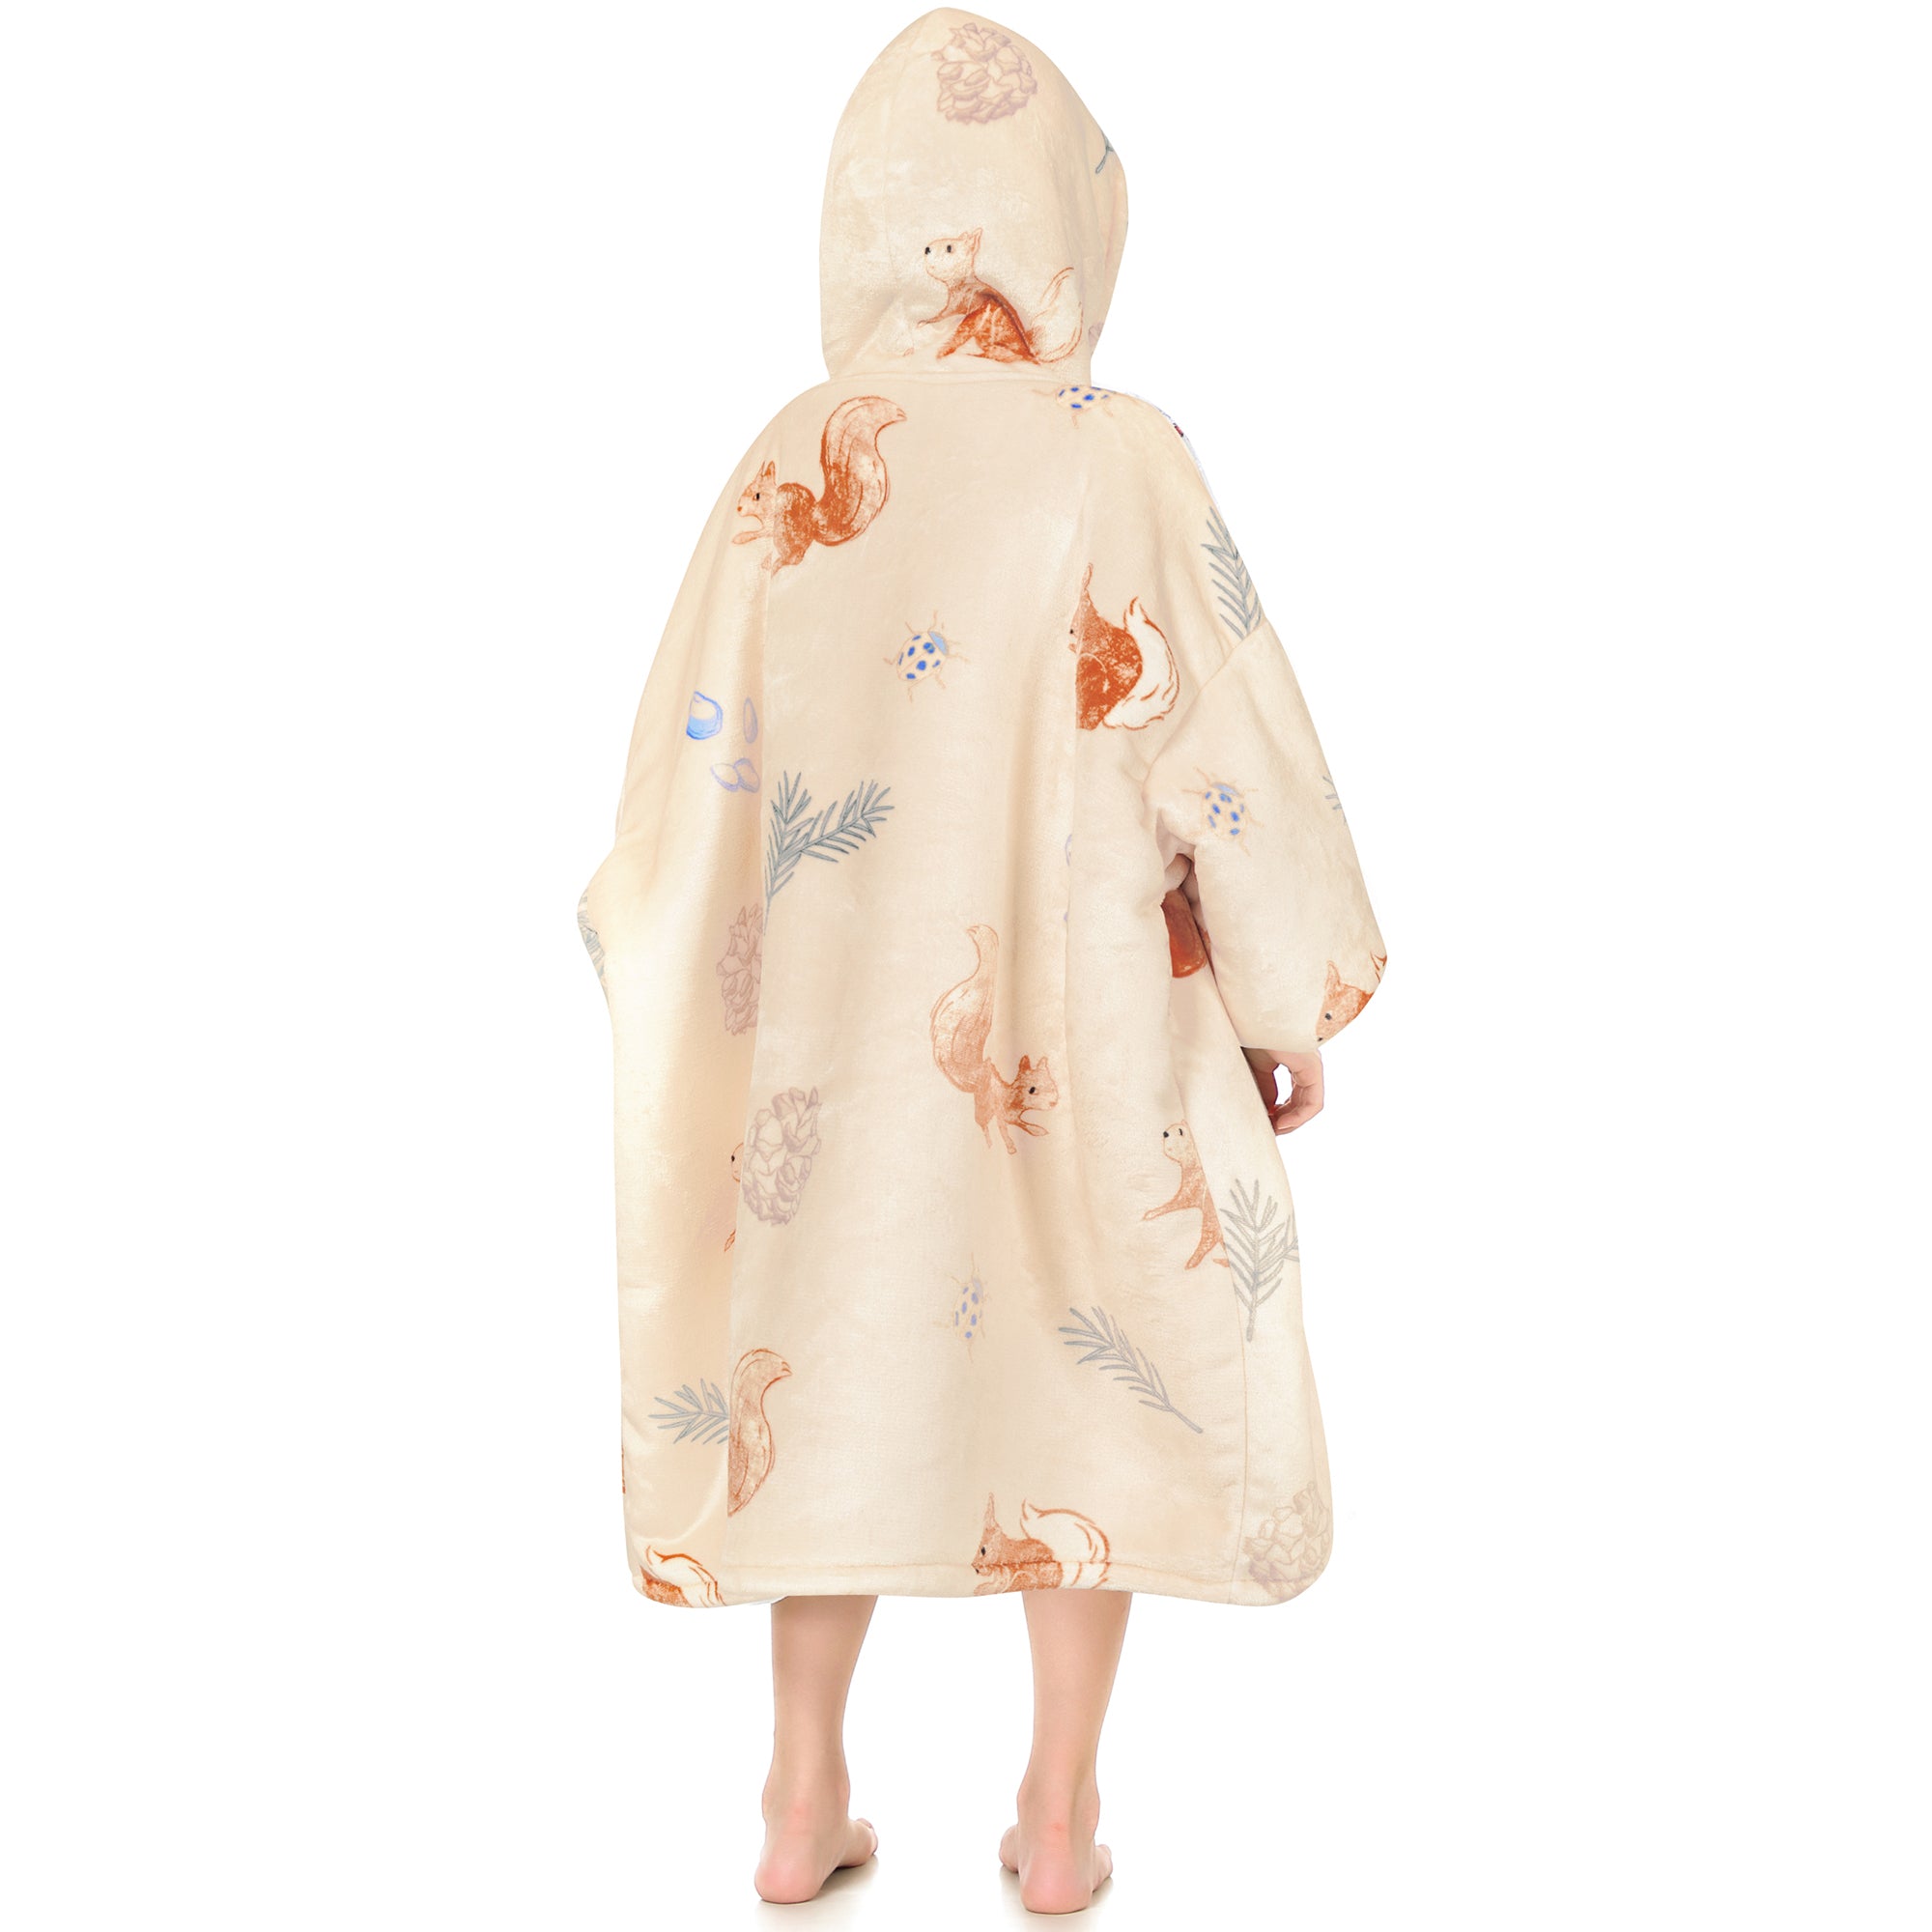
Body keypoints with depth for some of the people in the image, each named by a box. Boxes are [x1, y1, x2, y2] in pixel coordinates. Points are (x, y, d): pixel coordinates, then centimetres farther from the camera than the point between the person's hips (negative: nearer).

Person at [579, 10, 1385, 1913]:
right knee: (1100, 1370, 14)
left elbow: (685, 772, 0)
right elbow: (1237, 759, -12)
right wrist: (1289, 1008, 1)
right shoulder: (1116, 463, -14)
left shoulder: (789, 466, -4)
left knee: (835, 1356, 18)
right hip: (1083, 1024, -3)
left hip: (834, 1022, 3)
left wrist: (675, 1006, 13)